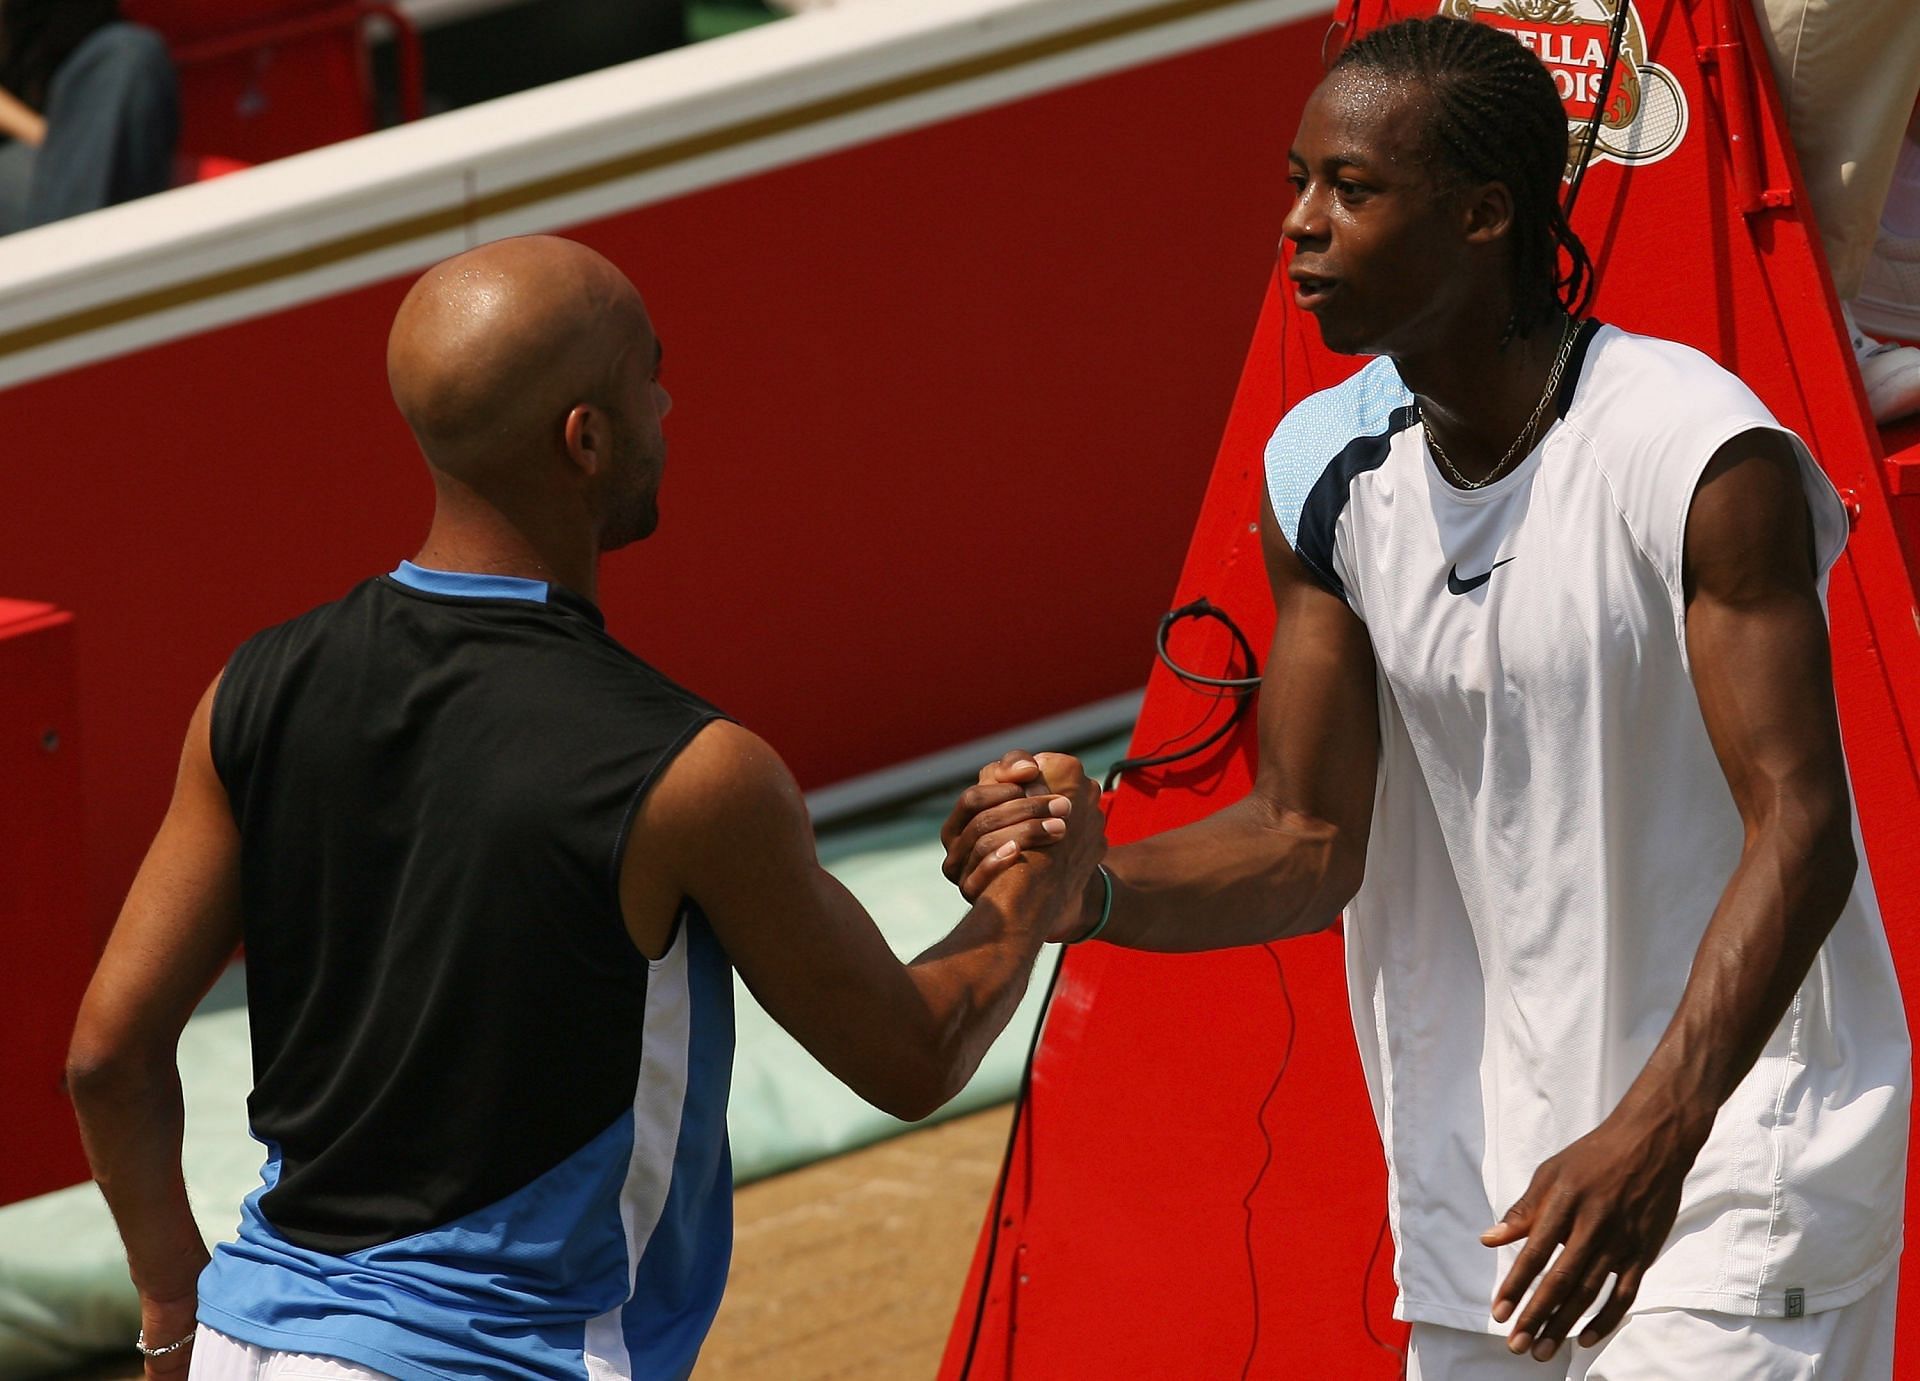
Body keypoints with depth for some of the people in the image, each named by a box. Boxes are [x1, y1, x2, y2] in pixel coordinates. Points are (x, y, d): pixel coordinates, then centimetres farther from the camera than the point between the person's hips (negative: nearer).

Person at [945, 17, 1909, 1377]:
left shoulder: (1701, 457, -18)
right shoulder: (1324, 473, 2)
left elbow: (1798, 829, -23)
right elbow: (1314, 839, 4)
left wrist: (1651, 1138, -34)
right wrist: (1093, 889, -16)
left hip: (1729, 1149, -6)